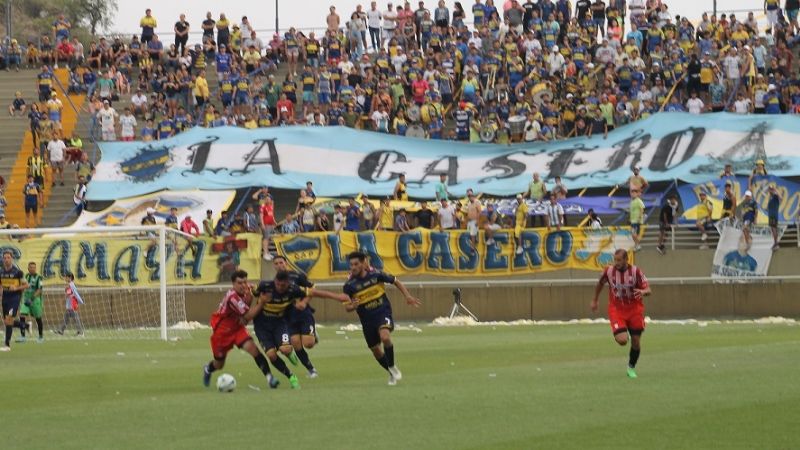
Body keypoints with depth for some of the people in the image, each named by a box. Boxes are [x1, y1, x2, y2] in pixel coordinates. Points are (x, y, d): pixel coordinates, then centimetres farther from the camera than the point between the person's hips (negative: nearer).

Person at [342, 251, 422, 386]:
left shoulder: (376, 275, -8)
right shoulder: (349, 285, -8)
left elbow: (395, 282, 6)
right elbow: (347, 307, -2)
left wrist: (408, 296, 0)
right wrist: (353, 306, -26)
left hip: (383, 313, -3)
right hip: (367, 320, 3)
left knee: (385, 337, -31)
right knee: (376, 351, 10)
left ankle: (392, 367, -10)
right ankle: (392, 374, 35)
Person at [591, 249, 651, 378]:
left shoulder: (635, 271, -13)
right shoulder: (609, 271, -9)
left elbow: (648, 290, -15)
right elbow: (600, 284, 13)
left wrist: (643, 292, -39)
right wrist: (595, 300, 24)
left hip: (634, 310, 0)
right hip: (616, 310, 0)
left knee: (636, 342, 3)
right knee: (622, 340, -18)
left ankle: (631, 367, 27)